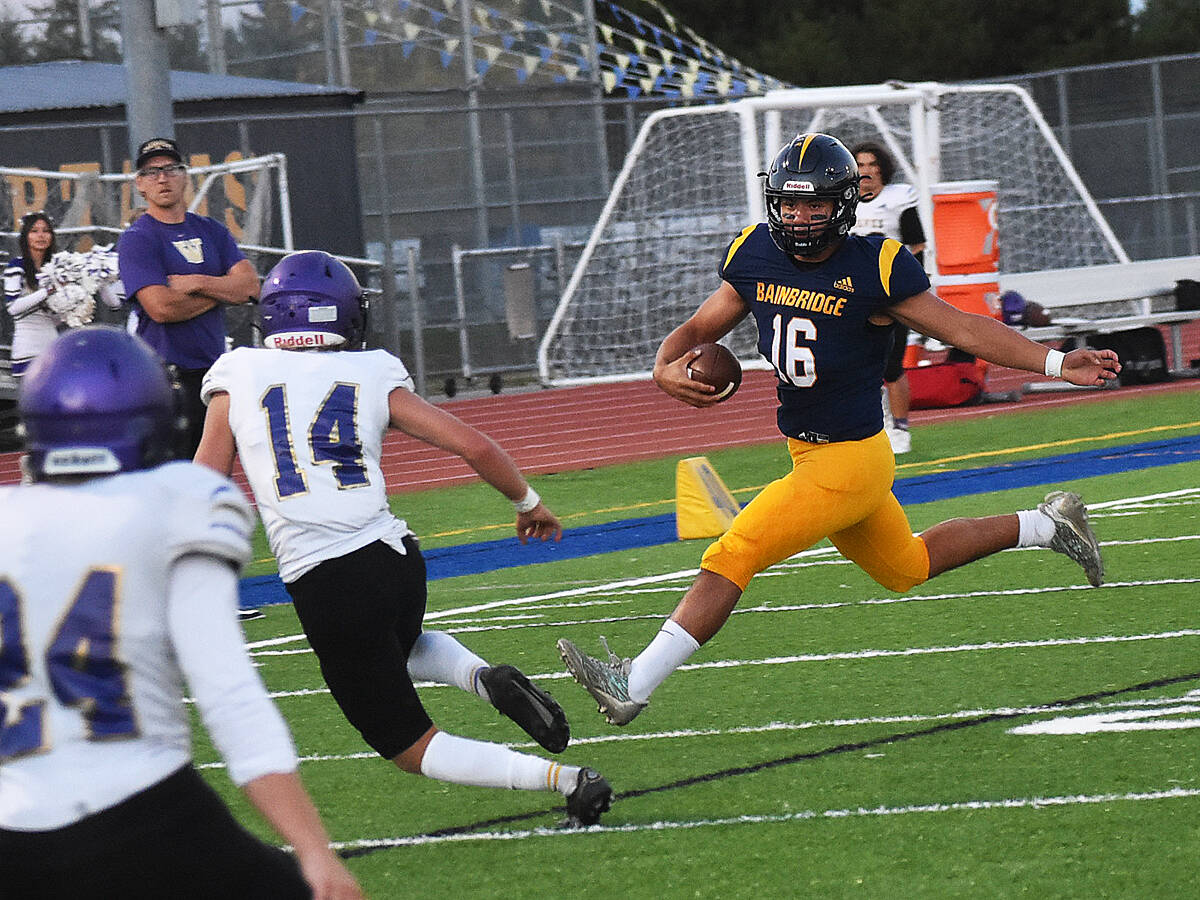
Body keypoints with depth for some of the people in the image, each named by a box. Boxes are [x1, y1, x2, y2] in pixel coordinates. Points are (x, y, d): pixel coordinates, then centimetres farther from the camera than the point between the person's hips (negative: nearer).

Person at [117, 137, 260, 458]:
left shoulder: (211, 230, 15)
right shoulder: (136, 239, -5)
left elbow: (250, 286, 4)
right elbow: (161, 307, -18)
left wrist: (198, 283, -11)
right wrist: (222, 291, -5)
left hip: (213, 368, 7)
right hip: (168, 377, -7)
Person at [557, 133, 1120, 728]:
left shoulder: (874, 269, -17)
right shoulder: (757, 258, -1)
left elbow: (963, 328, -11)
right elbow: (700, 329, 8)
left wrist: (1058, 364, -17)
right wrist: (666, 368, -15)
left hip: (852, 460, -8)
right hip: (807, 453, 8)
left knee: (730, 558, -15)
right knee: (905, 570, 27)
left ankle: (632, 686, -12)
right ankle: (1045, 526, 43)